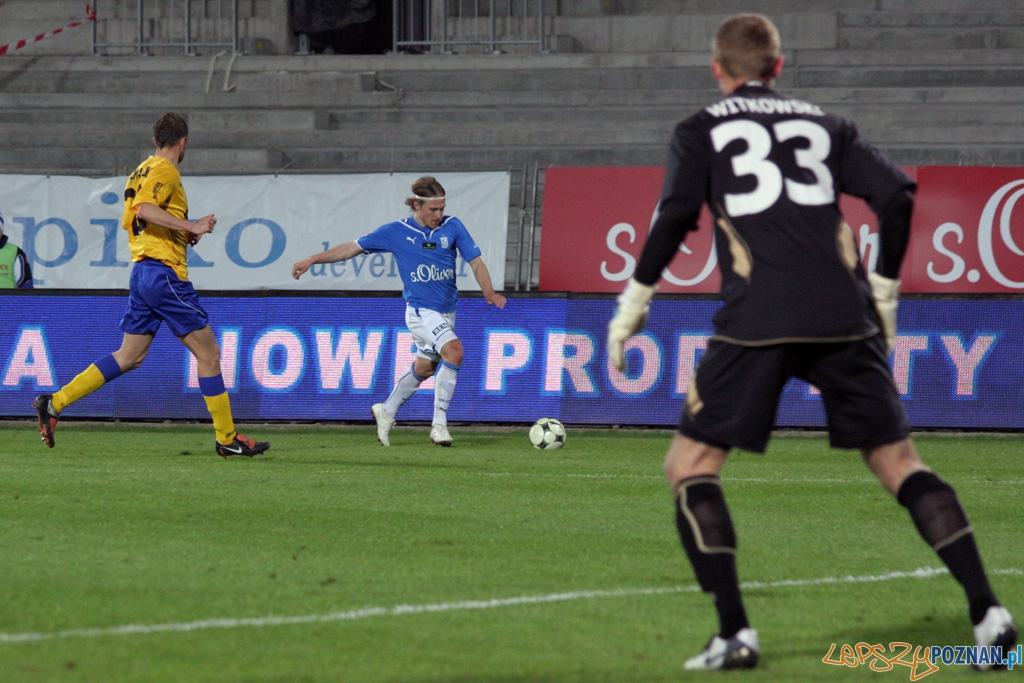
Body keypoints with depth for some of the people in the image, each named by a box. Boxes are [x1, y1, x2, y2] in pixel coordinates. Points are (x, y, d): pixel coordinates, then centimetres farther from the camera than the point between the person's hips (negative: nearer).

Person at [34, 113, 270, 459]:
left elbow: (128, 220, 25)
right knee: (208, 352, -3)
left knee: (129, 357, 12)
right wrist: (190, 227, -24)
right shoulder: (165, 171, -10)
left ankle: (55, 402, 6)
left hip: (142, 272, 9)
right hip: (165, 271, -9)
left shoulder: (143, 170, 19)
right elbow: (144, 209, -25)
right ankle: (227, 438, -2)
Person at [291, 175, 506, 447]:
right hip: (421, 310, -5)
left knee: (424, 368, 18)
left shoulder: (452, 226, 0)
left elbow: (475, 261, 0)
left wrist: (489, 293, -18)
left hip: (447, 311, 5)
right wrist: (312, 259, -4)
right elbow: (353, 248, 2)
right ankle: (439, 423, -21)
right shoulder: (396, 231, -5)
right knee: (454, 350, -26)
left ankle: (386, 412, 41)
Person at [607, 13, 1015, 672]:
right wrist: (883, 291, 20)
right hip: (843, 316, 3)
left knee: (691, 464, 7)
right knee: (898, 461, 10)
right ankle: (988, 611, -3)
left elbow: (675, 215, -1)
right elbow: (896, 195, 10)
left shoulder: (703, 131, 14)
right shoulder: (825, 125, 21)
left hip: (756, 321, -3)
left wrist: (635, 300, 7)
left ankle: (735, 632, -7)